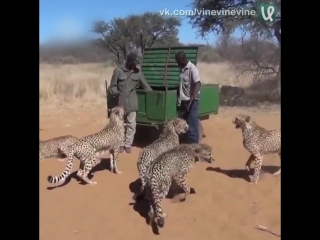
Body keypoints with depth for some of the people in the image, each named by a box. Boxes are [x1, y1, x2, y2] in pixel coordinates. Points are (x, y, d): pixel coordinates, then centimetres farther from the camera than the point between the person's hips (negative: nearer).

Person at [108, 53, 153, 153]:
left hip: (132, 103, 2)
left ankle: (128, 144, 18)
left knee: (131, 124, 3)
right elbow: (112, 86, -1)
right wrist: (115, 92, -20)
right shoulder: (118, 71, -5)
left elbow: (145, 85, 6)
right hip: (120, 102, -1)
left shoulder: (137, 72, 3)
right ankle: (121, 144, 24)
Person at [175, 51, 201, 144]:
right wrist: (179, 101, 15)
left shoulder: (192, 69, -12)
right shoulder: (182, 69, 10)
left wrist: (191, 100, -34)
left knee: (192, 127, -4)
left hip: (191, 102, -8)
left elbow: (197, 84, -25)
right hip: (183, 102, 8)